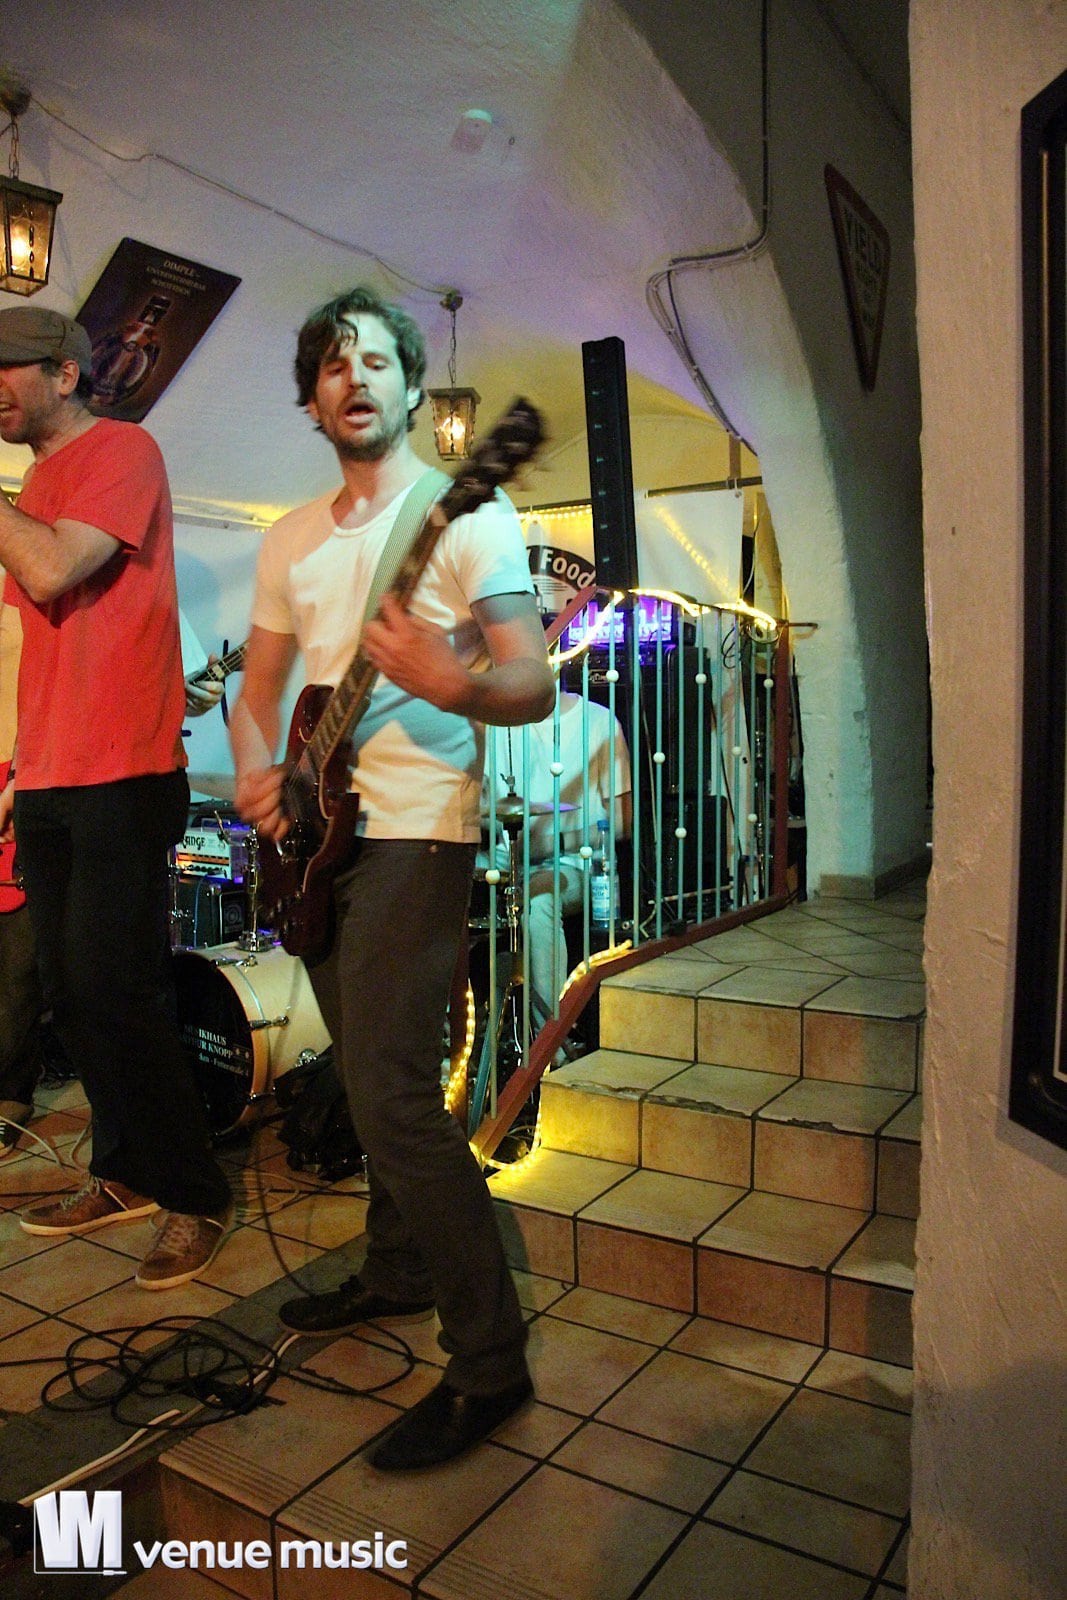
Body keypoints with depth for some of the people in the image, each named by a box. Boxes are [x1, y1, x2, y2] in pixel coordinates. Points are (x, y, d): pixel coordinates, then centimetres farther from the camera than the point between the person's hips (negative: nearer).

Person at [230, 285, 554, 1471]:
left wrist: (447, 682, -32)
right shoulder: (291, 540, 16)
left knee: (390, 1091, -14)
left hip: (413, 829, -7)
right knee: (369, 1075, 16)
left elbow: (534, 689, -12)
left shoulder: (467, 516, -5)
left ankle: (488, 1360, -1)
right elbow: (258, 683, 19)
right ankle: (399, 1270, 35)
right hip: (314, 834, 8)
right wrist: (255, 773, -1)